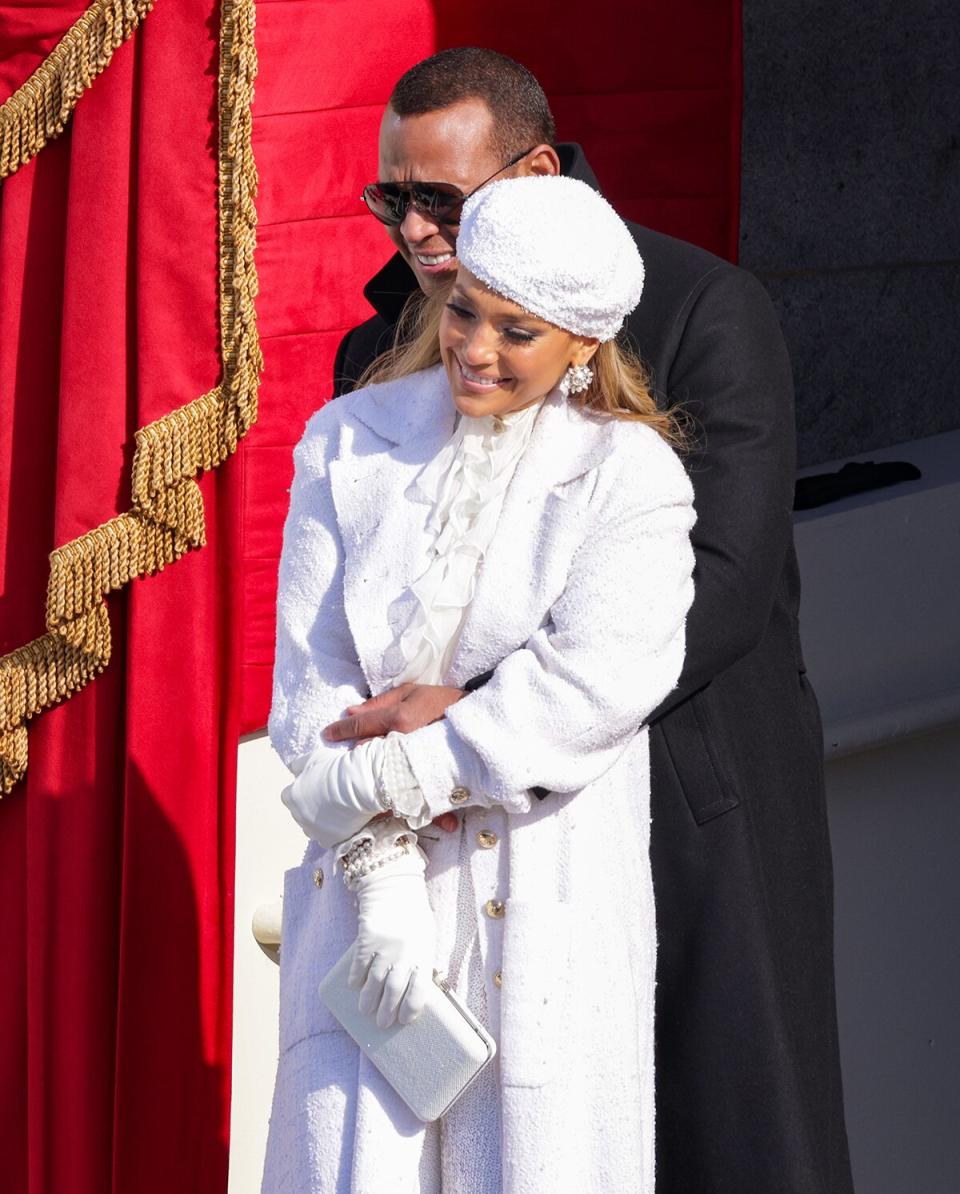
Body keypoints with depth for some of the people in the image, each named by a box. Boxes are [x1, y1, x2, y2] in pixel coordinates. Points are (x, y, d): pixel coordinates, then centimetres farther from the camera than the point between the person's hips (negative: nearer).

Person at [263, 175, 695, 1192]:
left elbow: (594, 685, -17)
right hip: (370, 887, 2)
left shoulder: (630, 477, -4)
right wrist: (382, 878, -12)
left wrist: (379, 775, -17)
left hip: (547, 904, -2)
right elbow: (314, 681, -2)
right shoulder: (349, 445, 3)